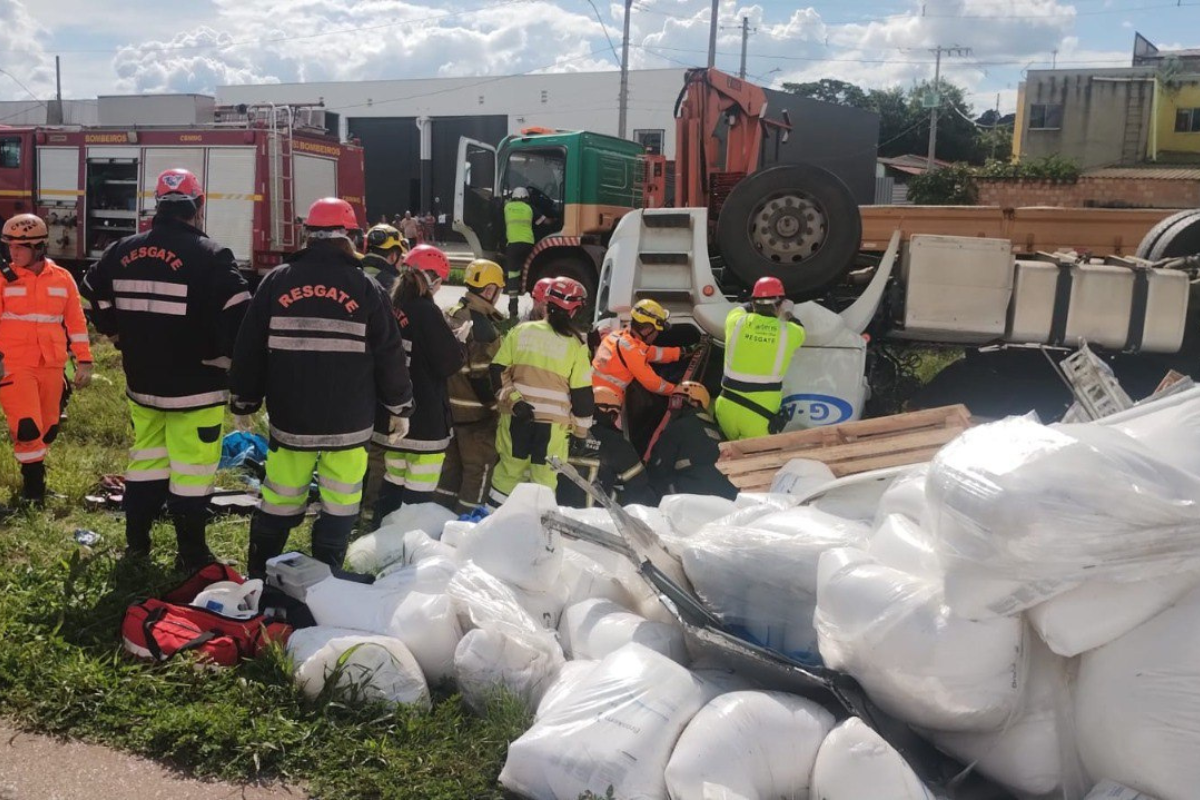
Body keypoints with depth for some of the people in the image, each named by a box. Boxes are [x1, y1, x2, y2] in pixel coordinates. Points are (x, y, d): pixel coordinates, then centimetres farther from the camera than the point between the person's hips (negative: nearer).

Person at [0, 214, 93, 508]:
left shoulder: (62, 279, 3)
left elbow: (76, 321, 8)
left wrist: (84, 361, 7)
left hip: (51, 366, 3)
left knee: (48, 429, 13)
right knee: (27, 429, -10)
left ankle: (33, 470, 35)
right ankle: (33, 488, 5)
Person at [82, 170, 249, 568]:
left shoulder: (122, 252, 4)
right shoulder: (211, 256, -15)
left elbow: (96, 297, 19)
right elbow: (238, 317, -22)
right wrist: (224, 357, -7)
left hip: (141, 382, 6)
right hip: (196, 386, -6)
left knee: (145, 462, 19)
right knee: (191, 471, 4)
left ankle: (136, 542, 29)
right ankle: (191, 553, 12)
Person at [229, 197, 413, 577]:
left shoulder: (277, 280, 3)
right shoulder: (366, 288, -3)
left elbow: (249, 347, 5)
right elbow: (390, 354, -1)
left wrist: (244, 401, 15)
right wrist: (400, 406, 10)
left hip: (289, 417, 2)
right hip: (348, 421, -2)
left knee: (280, 500, 13)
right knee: (340, 503, 9)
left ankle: (259, 573, 22)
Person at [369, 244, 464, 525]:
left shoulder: (392, 309, 4)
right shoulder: (426, 311, -17)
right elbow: (450, 363, -15)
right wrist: (457, 341, 5)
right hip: (425, 417, -8)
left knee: (392, 481, 20)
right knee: (419, 492, -1)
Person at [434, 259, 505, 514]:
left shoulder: (454, 314, 9)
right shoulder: (481, 323, -20)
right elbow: (479, 373, -23)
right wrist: (494, 402, -14)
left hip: (452, 404, 9)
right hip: (476, 409, -9)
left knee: (453, 461, 18)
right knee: (479, 466, 1)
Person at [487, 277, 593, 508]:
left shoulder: (520, 331, 1)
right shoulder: (575, 344, -5)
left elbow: (498, 371, 0)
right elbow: (582, 393, -3)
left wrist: (513, 401, -3)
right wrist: (581, 431, 5)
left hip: (516, 417, 3)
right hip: (553, 422, -2)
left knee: (508, 470, 16)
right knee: (544, 478, 9)